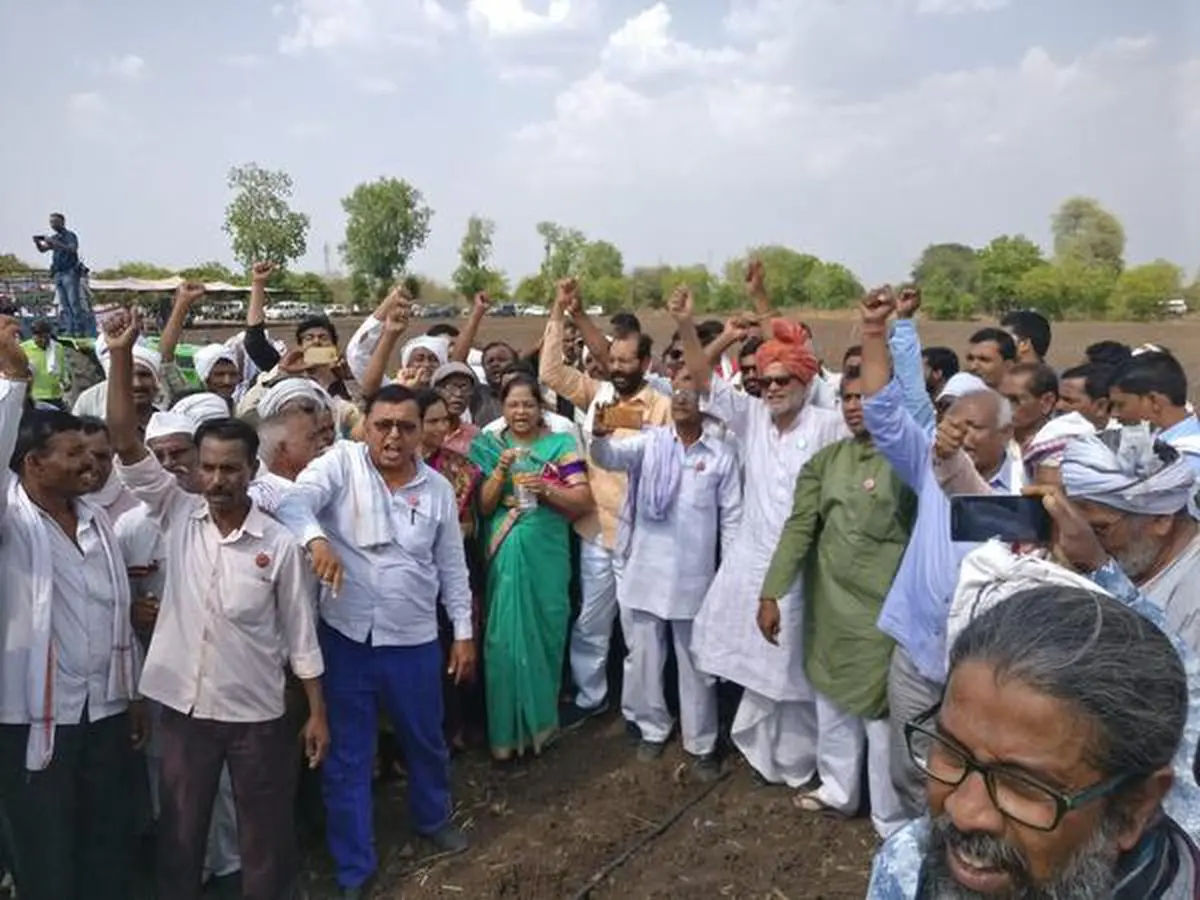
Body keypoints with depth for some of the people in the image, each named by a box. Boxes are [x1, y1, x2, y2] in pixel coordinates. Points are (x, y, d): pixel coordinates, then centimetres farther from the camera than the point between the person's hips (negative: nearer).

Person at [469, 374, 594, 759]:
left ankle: (539, 719, 25)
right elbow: (483, 506, -1)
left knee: (545, 632, 6)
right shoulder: (488, 446, 5)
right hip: (505, 555, 0)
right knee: (505, 636, -1)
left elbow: (584, 502, -4)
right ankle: (509, 726, 14)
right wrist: (501, 471, -16)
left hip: (547, 554, 0)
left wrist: (546, 488, -18)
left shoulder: (561, 445, 2)